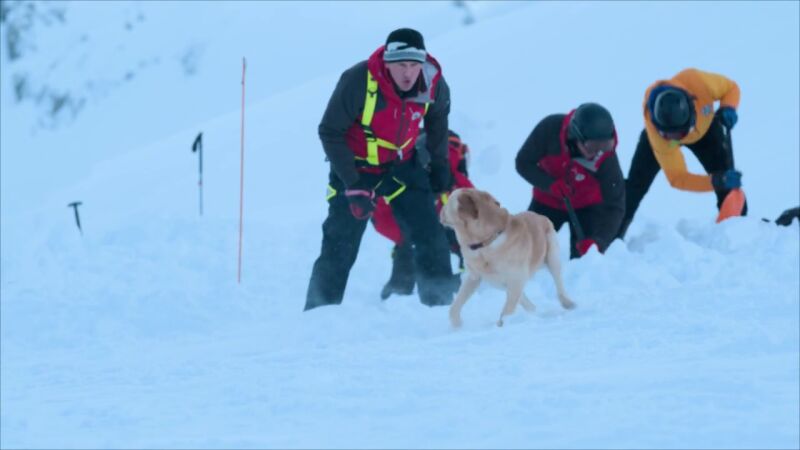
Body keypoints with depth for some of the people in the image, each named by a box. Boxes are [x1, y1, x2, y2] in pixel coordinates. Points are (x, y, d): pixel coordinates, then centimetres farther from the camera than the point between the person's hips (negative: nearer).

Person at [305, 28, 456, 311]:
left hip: (401, 165, 4)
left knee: (431, 235, -2)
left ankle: (442, 305, 8)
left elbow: (437, 118, 8)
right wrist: (353, 185, -25)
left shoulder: (433, 83, -18)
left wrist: (439, 166, 10)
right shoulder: (358, 81, -31)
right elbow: (330, 133, -21)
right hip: (356, 166, -4)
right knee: (340, 247, -5)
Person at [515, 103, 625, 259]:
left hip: (586, 206, -1)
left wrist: (599, 241, -45)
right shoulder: (550, 128, -33)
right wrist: (550, 183, -36)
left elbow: (614, 206, -29)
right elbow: (523, 162, -18)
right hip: (547, 202, 1)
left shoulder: (606, 156, -33)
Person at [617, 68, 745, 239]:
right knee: (635, 185, -9)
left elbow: (730, 88, -21)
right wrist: (715, 181, -53)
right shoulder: (655, 131, -45)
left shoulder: (696, 81, -45)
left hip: (705, 126, 2)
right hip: (659, 133, -2)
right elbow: (677, 178, -38)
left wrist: (728, 108, -42)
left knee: (727, 178, -7)